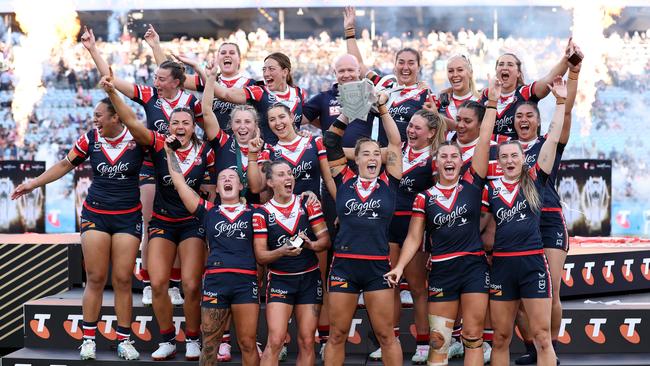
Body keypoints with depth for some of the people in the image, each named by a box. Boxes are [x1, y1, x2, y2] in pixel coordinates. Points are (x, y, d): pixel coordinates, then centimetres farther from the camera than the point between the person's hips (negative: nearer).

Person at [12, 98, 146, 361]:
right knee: (95, 279, -1)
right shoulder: (90, 139, 0)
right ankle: (88, 339, 6)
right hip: (95, 215, 1)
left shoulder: (138, 139, -7)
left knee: (123, 280, -2)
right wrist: (33, 184, 11)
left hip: (128, 217, -1)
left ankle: (124, 340, 7)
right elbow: (66, 165, 11)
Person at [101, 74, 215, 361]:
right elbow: (132, 122, -19)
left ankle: (192, 340, 10)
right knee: (158, 283, -7)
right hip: (162, 222, 1)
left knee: (191, 285, -8)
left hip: (193, 222, -1)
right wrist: (112, 93, -29)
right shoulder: (158, 144, -7)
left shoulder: (205, 152, -6)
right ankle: (167, 341, 9)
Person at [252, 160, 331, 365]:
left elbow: (325, 240, 2)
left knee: (307, 341, 3)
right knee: (275, 340, -13)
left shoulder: (308, 204, 3)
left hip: (309, 279, 2)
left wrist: (311, 245, -19)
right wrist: (282, 251, -23)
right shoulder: (262, 214, -3)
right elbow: (260, 256, -5)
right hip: (279, 280, -2)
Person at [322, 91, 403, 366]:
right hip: (343, 264, 0)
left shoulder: (388, 184, 6)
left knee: (386, 335, 3)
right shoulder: (344, 181, 6)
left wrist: (383, 110, 2)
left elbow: (396, 144, 3)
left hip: (378, 266, 0)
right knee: (337, 335, 6)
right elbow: (330, 142, 4)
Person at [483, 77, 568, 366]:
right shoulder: (490, 189, 6)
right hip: (502, 264, 2)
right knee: (501, 338, 8)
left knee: (542, 337, -2)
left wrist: (560, 101, -2)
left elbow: (553, 139, -2)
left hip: (533, 263, -2)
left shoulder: (535, 180, 3)